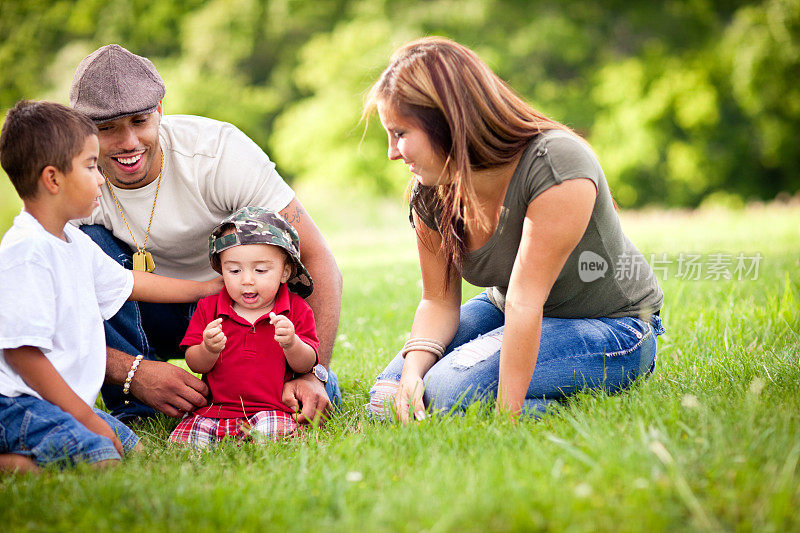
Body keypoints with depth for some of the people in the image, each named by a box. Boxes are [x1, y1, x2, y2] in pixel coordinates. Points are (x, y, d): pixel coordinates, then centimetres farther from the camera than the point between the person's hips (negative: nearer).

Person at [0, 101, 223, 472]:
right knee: (100, 460, -28)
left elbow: (126, 282, 31)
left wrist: (207, 287, 37)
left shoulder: (76, 244, 13)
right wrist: (87, 418, -20)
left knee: (131, 447, 4)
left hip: (64, 401, 11)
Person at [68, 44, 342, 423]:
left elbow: (316, 259, -26)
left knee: (313, 400, -27)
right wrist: (133, 373, -43)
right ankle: (136, 409, -18)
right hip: (149, 310, 1)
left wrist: (313, 372, -38)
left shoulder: (220, 150, -27)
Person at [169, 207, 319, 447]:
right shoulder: (209, 308, 8)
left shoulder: (296, 310, 4)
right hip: (215, 407, 1)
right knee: (181, 440, -23)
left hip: (272, 409, -1)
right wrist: (209, 350, -19)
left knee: (276, 429, -35)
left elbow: (306, 365, 0)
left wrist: (291, 344, -23)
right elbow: (195, 364, 5)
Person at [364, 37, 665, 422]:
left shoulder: (556, 165, -30)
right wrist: (413, 369, -24)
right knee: (389, 398, -8)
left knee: (449, 391, -28)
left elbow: (524, 300, -33)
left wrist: (507, 414, -32)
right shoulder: (430, 195, -8)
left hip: (609, 328, -7)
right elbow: (439, 301, -4)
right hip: (503, 313, 7)